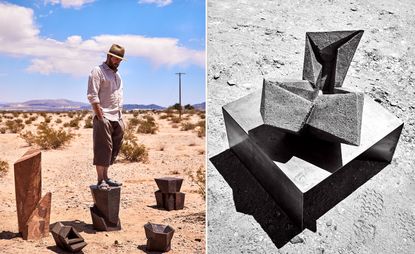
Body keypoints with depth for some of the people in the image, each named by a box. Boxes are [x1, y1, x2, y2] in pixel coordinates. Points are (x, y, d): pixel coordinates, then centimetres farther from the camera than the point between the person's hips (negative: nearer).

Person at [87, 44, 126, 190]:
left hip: (116, 119, 8)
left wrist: (121, 118, 16)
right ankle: (100, 181, -4)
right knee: (103, 149, -8)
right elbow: (92, 96, -13)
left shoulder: (116, 74, 21)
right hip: (104, 118, -8)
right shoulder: (98, 71, -5)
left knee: (113, 149, 9)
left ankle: (105, 177, 18)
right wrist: (100, 117, -18)